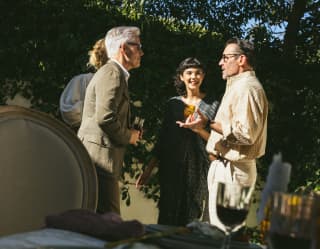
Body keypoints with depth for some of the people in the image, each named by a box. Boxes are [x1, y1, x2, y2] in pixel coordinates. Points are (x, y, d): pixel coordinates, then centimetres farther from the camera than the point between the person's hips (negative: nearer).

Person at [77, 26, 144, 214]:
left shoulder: (113, 73, 23)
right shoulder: (112, 73, -10)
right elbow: (105, 118, -22)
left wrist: (129, 133, 12)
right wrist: (128, 136, -6)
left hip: (96, 158, 10)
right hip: (100, 158, -10)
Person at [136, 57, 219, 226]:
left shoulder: (211, 105, 3)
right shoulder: (173, 104, 10)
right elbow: (162, 139, 13)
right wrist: (148, 169, 9)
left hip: (197, 167, -2)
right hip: (171, 167, 2)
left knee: (191, 216, 2)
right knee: (168, 215, 2)